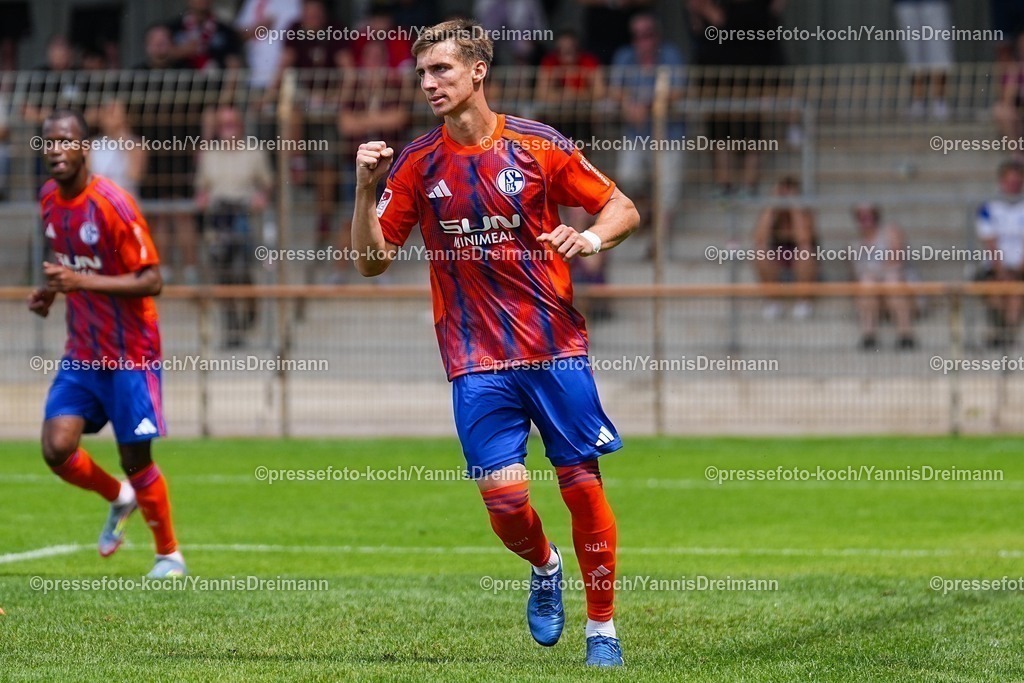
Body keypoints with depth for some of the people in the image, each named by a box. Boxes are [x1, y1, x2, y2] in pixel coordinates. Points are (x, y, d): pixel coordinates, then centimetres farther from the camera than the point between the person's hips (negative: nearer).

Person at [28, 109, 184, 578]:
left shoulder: (112, 204, -19)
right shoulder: (49, 199, 3)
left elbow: (151, 281, -20)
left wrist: (81, 281, -28)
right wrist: (52, 289, 2)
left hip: (130, 355, -6)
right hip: (82, 354, 6)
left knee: (136, 459, 0)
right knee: (57, 448, -7)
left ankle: (169, 555, 21)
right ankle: (119, 498, 23)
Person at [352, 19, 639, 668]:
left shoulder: (539, 146, -2)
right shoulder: (416, 164, 3)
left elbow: (623, 208, 4)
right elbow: (372, 259, 4)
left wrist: (593, 237, -18)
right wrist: (366, 190, -12)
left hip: (557, 351, -1)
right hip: (478, 362, 1)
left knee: (583, 483, -1)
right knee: (505, 497, -9)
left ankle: (603, 629, 14)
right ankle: (543, 567, 25)